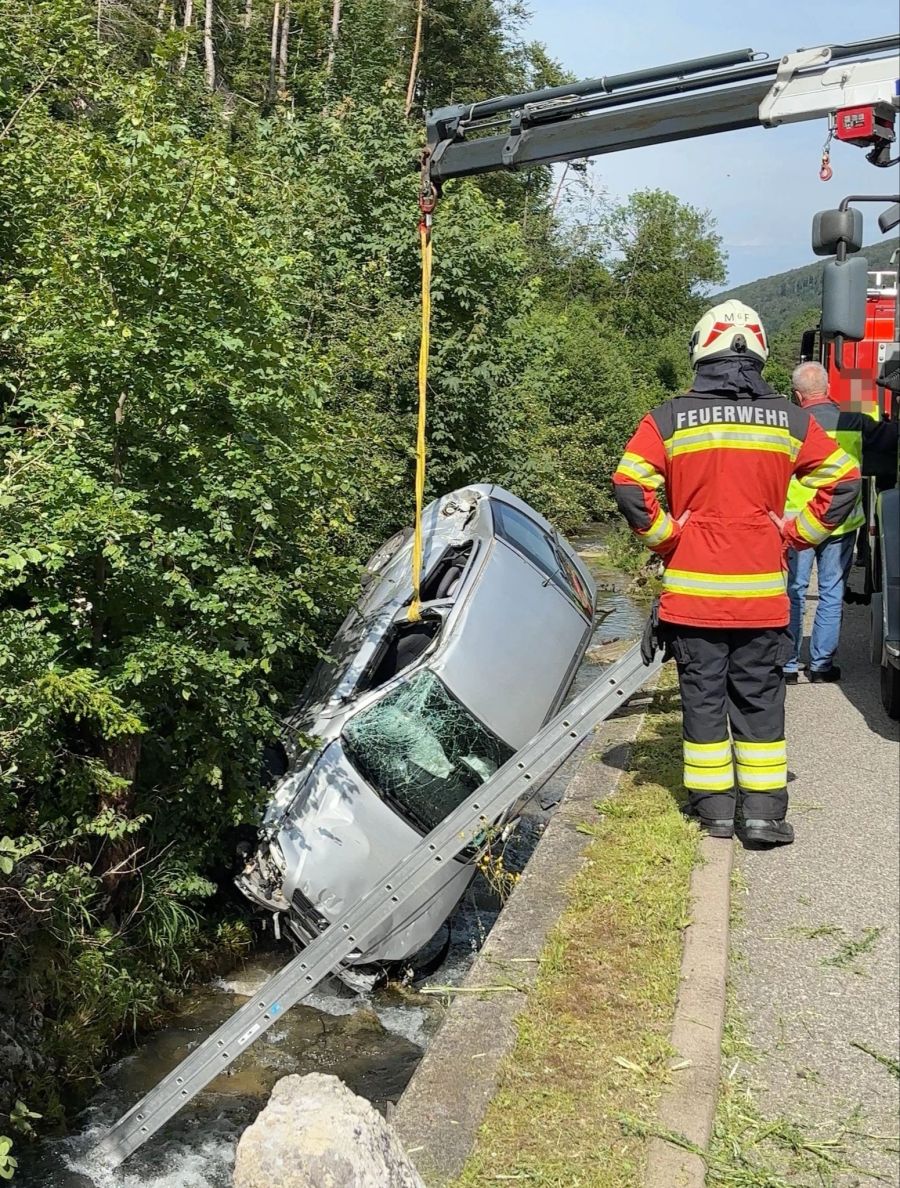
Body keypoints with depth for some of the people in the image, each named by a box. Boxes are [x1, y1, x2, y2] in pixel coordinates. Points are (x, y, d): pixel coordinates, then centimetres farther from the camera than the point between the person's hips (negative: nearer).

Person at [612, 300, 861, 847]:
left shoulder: (669, 419, -3)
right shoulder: (790, 419, 2)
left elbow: (630, 485, -13)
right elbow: (844, 479, -1)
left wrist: (665, 539, -1)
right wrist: (793, 536, 4)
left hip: (692, 588, -1)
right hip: (763, 592, 1)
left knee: (703, 696, 10)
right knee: (760, 699, 9)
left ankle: (714, 806, 17)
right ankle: (764, 811, 11)